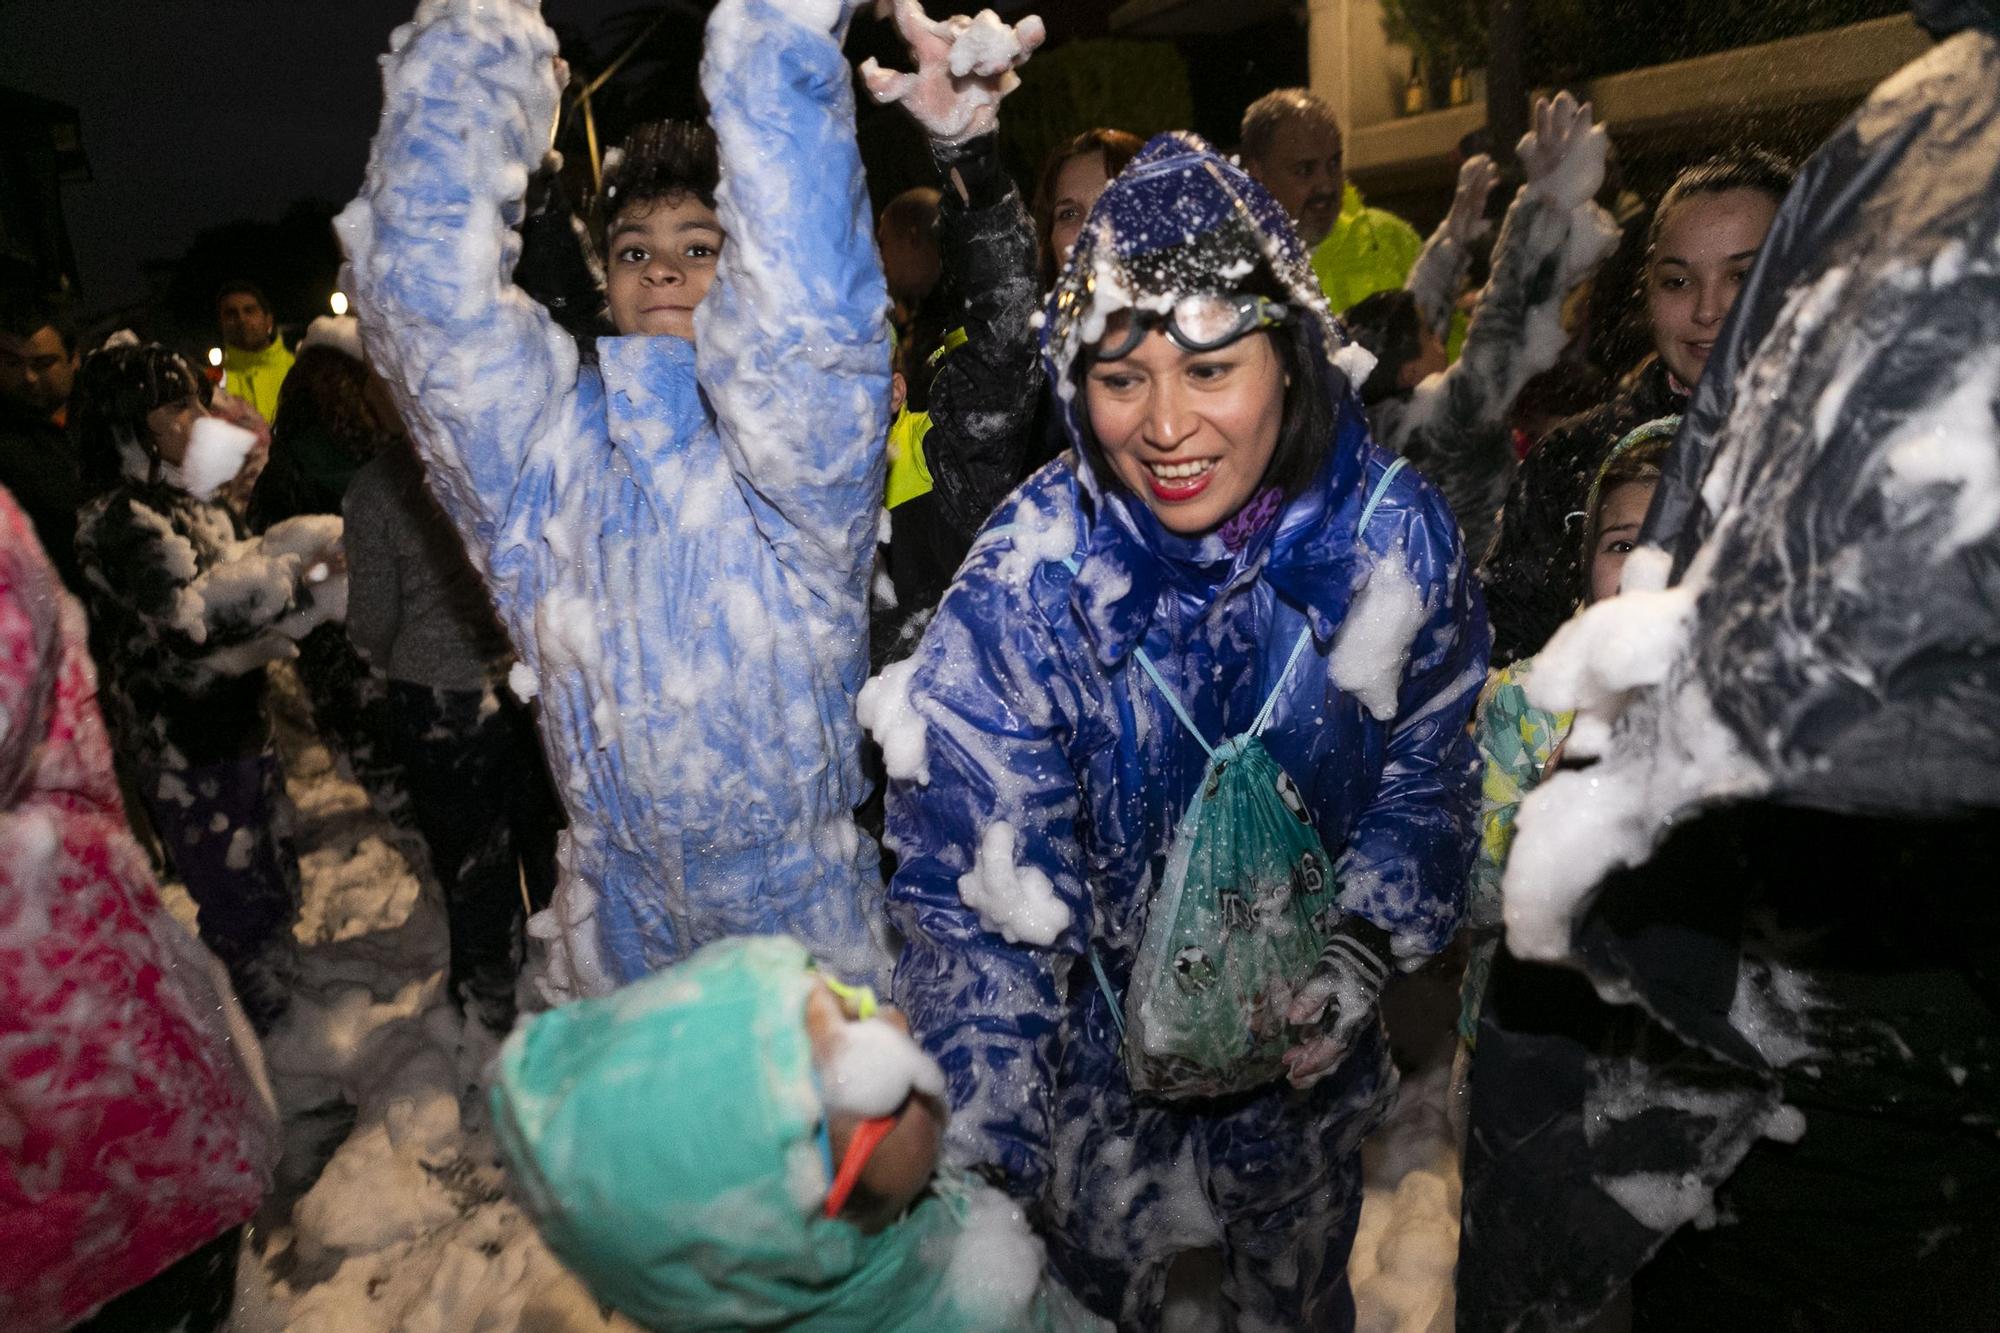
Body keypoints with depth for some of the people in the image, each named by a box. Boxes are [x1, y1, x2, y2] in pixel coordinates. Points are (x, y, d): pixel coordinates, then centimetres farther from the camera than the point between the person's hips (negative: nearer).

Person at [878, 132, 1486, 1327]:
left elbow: (1426, 778, -3)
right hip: (1098, 1042, -2)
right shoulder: (1026, 587, -26)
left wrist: (1365, 953, -15)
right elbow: (971, 890, -22)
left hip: (1309, 1047, 3)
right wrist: (979, 1145, -26)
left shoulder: (1393, 534, -18)